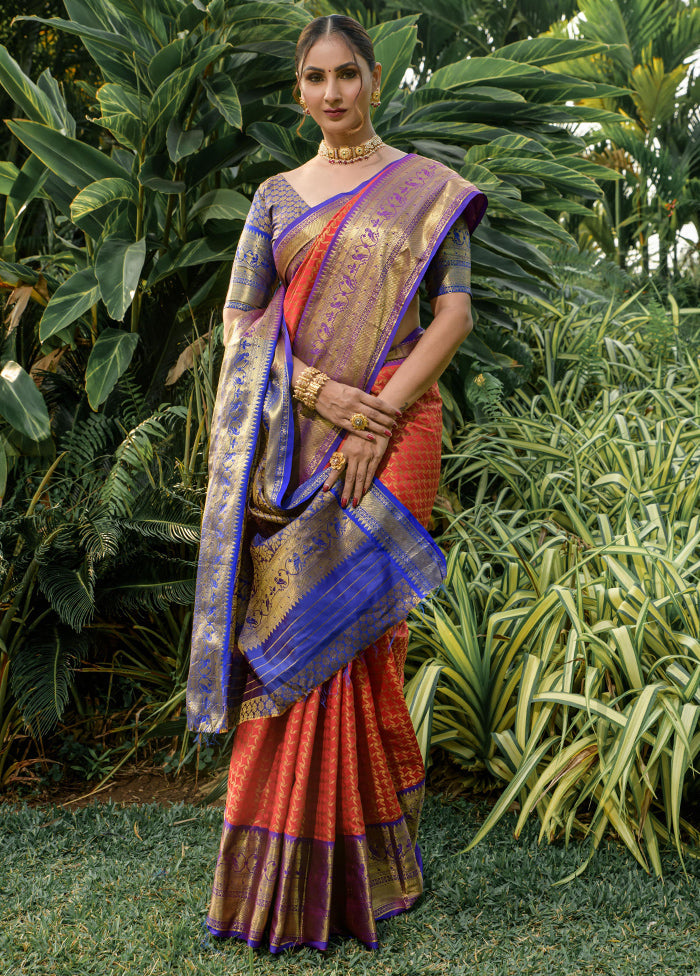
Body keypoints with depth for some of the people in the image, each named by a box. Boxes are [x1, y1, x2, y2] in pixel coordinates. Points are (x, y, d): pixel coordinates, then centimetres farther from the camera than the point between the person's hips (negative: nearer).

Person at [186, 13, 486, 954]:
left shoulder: (428, 188, 6)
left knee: (346, 630, -5)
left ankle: (355, 871, 11)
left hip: (391, 428, -3)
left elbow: (456, 311, -2)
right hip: (290, 442, 3)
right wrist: (319, 390, -10)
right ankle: (284, 879, 11)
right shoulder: (277, 195, 14)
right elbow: (238, 319, 7)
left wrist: (378, 414, -13)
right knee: (290, 637, 0)